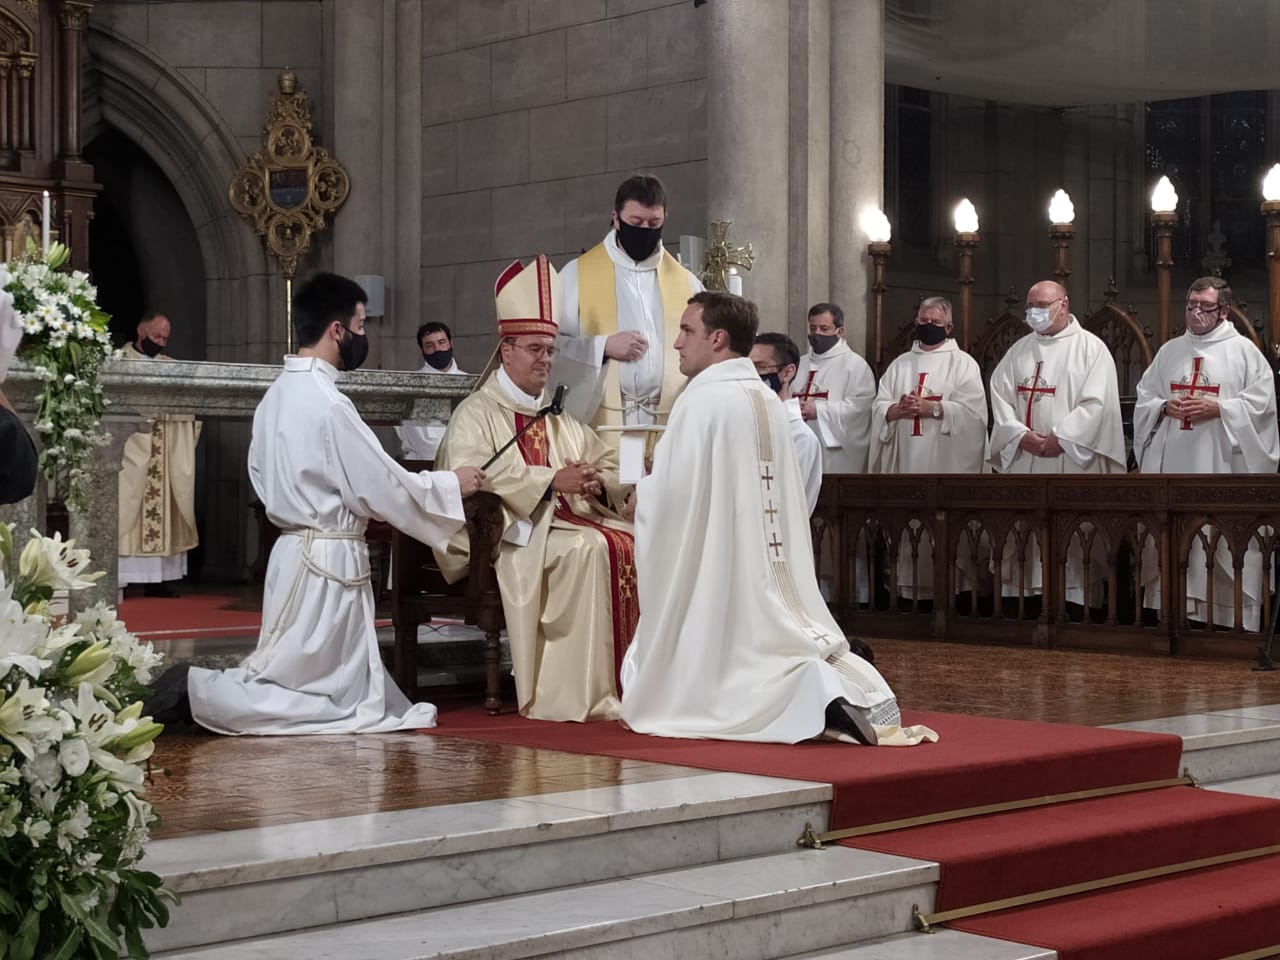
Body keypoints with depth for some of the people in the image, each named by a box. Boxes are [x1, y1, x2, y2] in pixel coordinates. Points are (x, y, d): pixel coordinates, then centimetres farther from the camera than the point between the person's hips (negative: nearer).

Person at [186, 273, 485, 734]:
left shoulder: (278, 394, 9)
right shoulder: (326, 402, -18)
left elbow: (262, 475, 17)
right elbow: (384, 484, -15)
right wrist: (452, 483, 0)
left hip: (299, 548, 9)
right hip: (329, 558, -9)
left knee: (345, 692, 12)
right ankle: (199, 691, -9)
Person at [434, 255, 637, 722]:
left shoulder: (559, 416, 23)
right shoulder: (476, 413, 1)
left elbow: (607, 461, 20)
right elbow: (473, 473, -17)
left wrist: (598, 480, -6)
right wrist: (552, 481, -22)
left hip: (567, 517, 7)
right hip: (511, 529, -6)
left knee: (631, 544, -20)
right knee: (590, 548, -32)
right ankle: (585, 695, -30)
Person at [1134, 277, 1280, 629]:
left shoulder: (1244, 351, 4)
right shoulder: (1169, 351, 16)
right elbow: (1143, 399, 16)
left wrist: (1217, 409, -14)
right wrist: (1164, 407, -5)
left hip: (1221, 466, -4)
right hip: (1172, 464, 4)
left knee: (1224, 545, -6)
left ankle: (1229, 620, -1)